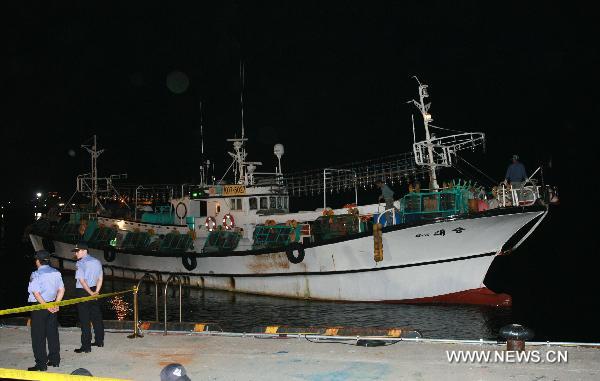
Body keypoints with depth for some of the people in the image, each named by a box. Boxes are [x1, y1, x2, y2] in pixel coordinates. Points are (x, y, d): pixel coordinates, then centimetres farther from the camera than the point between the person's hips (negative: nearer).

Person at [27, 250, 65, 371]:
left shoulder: (36, 274, -14)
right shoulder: (56, 272, 5)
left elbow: (36, 293, -21)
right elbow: (61, 290, 7)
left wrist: (46, 306, -15)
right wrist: (55, 304, 5)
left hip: (39, 306, -6)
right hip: (52, 305, 6)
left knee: (38, 336, 2)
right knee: (52, 333, 14)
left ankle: (41, 364, 5)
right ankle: (55, 360, 22)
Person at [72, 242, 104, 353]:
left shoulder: (80, 263, -14)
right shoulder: (97, 262, 9)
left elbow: (82, 280, -20)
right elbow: (100, 279, 9)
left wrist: (90, 293, -14)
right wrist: (96, 292, 3)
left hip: (83, 292, -7)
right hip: (94, 291, 7)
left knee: (84, 320, -1)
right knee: (96, 317, 17)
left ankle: (86, 346, 2)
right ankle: (99, 341, 29)